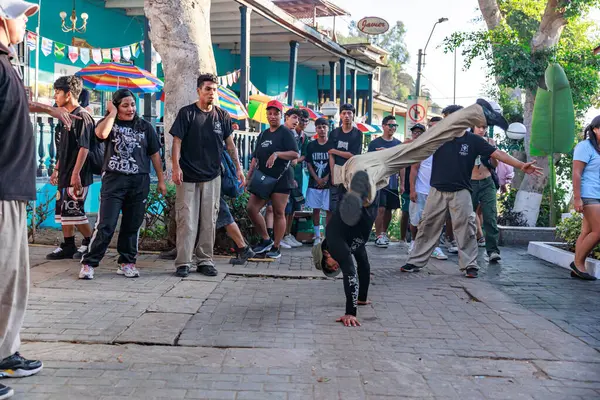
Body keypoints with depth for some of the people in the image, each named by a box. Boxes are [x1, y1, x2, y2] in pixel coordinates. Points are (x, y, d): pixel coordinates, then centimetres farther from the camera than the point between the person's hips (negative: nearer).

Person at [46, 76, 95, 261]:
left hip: (77, 175, -9)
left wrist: (76, 173, -23)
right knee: (63, 211, 10)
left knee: (74, 211, -8)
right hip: (64, 175, 9)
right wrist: (56, 169, 22)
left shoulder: (82, 116, -12)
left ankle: (90, 242, 8)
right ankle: (68, 246, 18)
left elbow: (84, 147, -19)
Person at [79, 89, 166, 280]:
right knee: (105, 225, -8)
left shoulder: (145, 126, 10)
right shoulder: (109, 122, 6)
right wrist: (112, 114, -7)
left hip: (139, 182, 2)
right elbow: (101, 134, -20)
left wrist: (161, 180, 9)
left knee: (132, 225, 8)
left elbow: (154, 154, 12)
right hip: (114, 180, -2)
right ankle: (88, 263, 0)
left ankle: (126, 263, 18)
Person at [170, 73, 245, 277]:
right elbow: (177, 141, -5)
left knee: (209, 221, 7)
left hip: (212, 177, 4)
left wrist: (238, 167, 7)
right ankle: (183, 262, 4)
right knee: (187, 221, -3)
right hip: (188, 176, -3)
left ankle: (205, 260, 16)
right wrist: (176, 167, -15)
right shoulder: (186, 113, -3)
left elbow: (230, 143, 13)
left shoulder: (222, 115, 8)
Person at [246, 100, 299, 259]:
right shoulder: (263, 134, 18)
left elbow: (295, 154, -13)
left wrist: (277, 154, -25)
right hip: (263, 178, 6)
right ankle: (265, 240, 13)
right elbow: (255, 158, 20)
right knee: (252, 209, -2)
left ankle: (275, 248, 7)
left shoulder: (286, 133, -2)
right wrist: (249, 176, 11)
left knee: (278, 213, -2)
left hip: (281, 178, -6)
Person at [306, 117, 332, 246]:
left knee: (329, 210, -2)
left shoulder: (332, 145, 1)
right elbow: (308, 164, 5)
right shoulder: (311, 145, 8)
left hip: (328, 183, -2)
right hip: (314, 183, 2)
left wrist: (326, 178, -10)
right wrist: (317, 179, -6)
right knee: (316, 209, 6)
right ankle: (317, 236, 14)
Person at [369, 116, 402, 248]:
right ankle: (379, 236, -2)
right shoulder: (375, 143, -1)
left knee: (389, 210, 9)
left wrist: (402, 183, 1)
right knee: (380, 209, -9)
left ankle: (384, 233, 22)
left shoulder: (398, 144, 11)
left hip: (393, 183, 4)